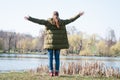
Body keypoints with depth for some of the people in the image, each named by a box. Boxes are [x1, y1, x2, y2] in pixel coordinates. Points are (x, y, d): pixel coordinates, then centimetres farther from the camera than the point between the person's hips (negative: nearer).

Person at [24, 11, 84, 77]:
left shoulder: (48, 22, -3)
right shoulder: (62, 22, 3)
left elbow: (38, 21, -7)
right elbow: (71, 20, 9)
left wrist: (29, 18, -2)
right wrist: (78, 15, 20)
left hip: (50, 43, -2)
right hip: (58, 43, 2)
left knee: (50, 58, 2)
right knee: (57, 58, 7)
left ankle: (51, 72, -3)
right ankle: (56, 72, 4)